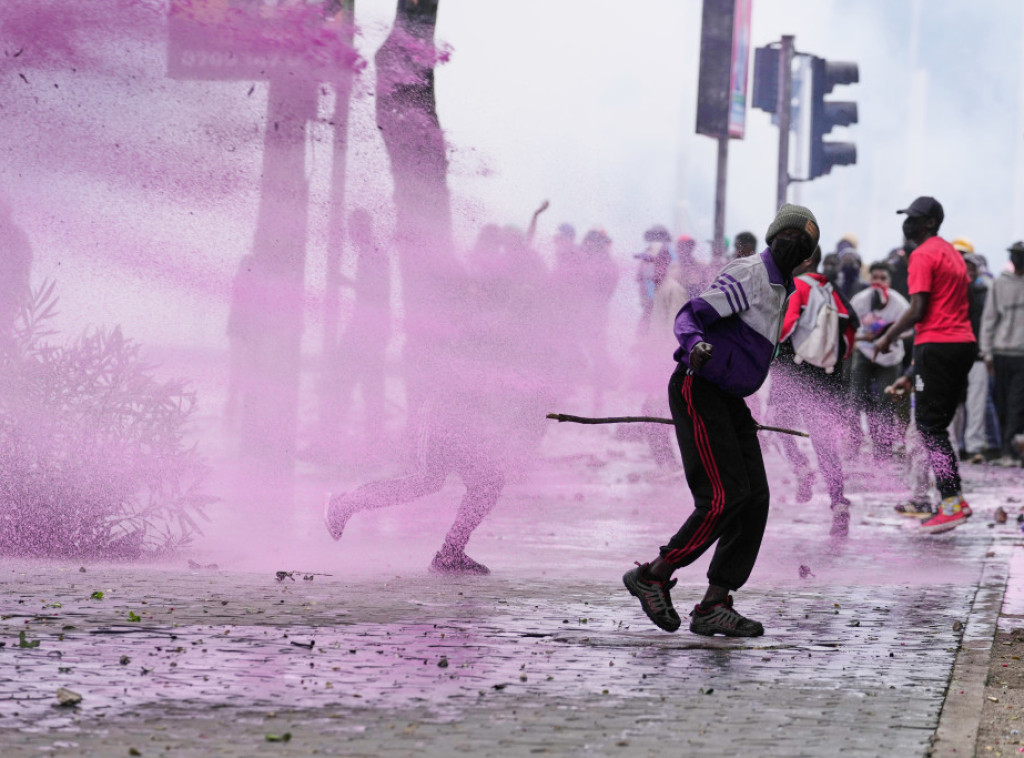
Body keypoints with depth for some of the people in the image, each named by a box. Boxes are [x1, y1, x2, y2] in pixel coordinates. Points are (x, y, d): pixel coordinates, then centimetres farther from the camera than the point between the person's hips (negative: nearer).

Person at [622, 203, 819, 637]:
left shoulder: (780, 290, 17)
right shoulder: (747, 275, -12)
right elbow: (690, 317, -19)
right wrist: (696, 346, -39)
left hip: (728, 402, 10)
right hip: (698, 390, -10)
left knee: (754, 500, -1)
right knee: (725, 498, -17)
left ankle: (714, 606, 0)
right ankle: (653, 576, -5)